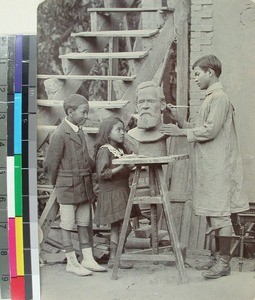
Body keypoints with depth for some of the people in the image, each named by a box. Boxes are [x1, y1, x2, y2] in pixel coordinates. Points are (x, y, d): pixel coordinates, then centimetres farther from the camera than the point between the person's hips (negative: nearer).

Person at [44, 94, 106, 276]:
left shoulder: (80, 132, 11)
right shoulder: (60, 135, -16)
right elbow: (51, 164, -11)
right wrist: (57, 184, -2)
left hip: (84, 186, 8)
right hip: (68, 187, -8)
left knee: (84, 223, 13)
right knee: (67, 225, 3)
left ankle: (88, 259, 21)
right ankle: (72, 263, 11)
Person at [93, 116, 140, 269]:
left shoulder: (122, 149, 14)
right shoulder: (104, 150, -12)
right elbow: (102, 173, -19)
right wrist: (120, 167, -27)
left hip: (122, 191, 8)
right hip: (112, 193, -8)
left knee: (116, 228, 10)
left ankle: (113, 258, 16)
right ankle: (114, 259, -2)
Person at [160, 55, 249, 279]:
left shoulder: (219, 97, -11)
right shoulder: (210, 98, 20)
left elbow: (210, 130, -18)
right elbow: (200, 129, 17)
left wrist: (181, 132, -11)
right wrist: (179, 120, 7)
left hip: (218, 166, -10)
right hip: (209, 166, 10)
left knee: (220, 213, -5)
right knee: (213, 214, 13)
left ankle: (224, 262, 2)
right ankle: (220, 256, 21)